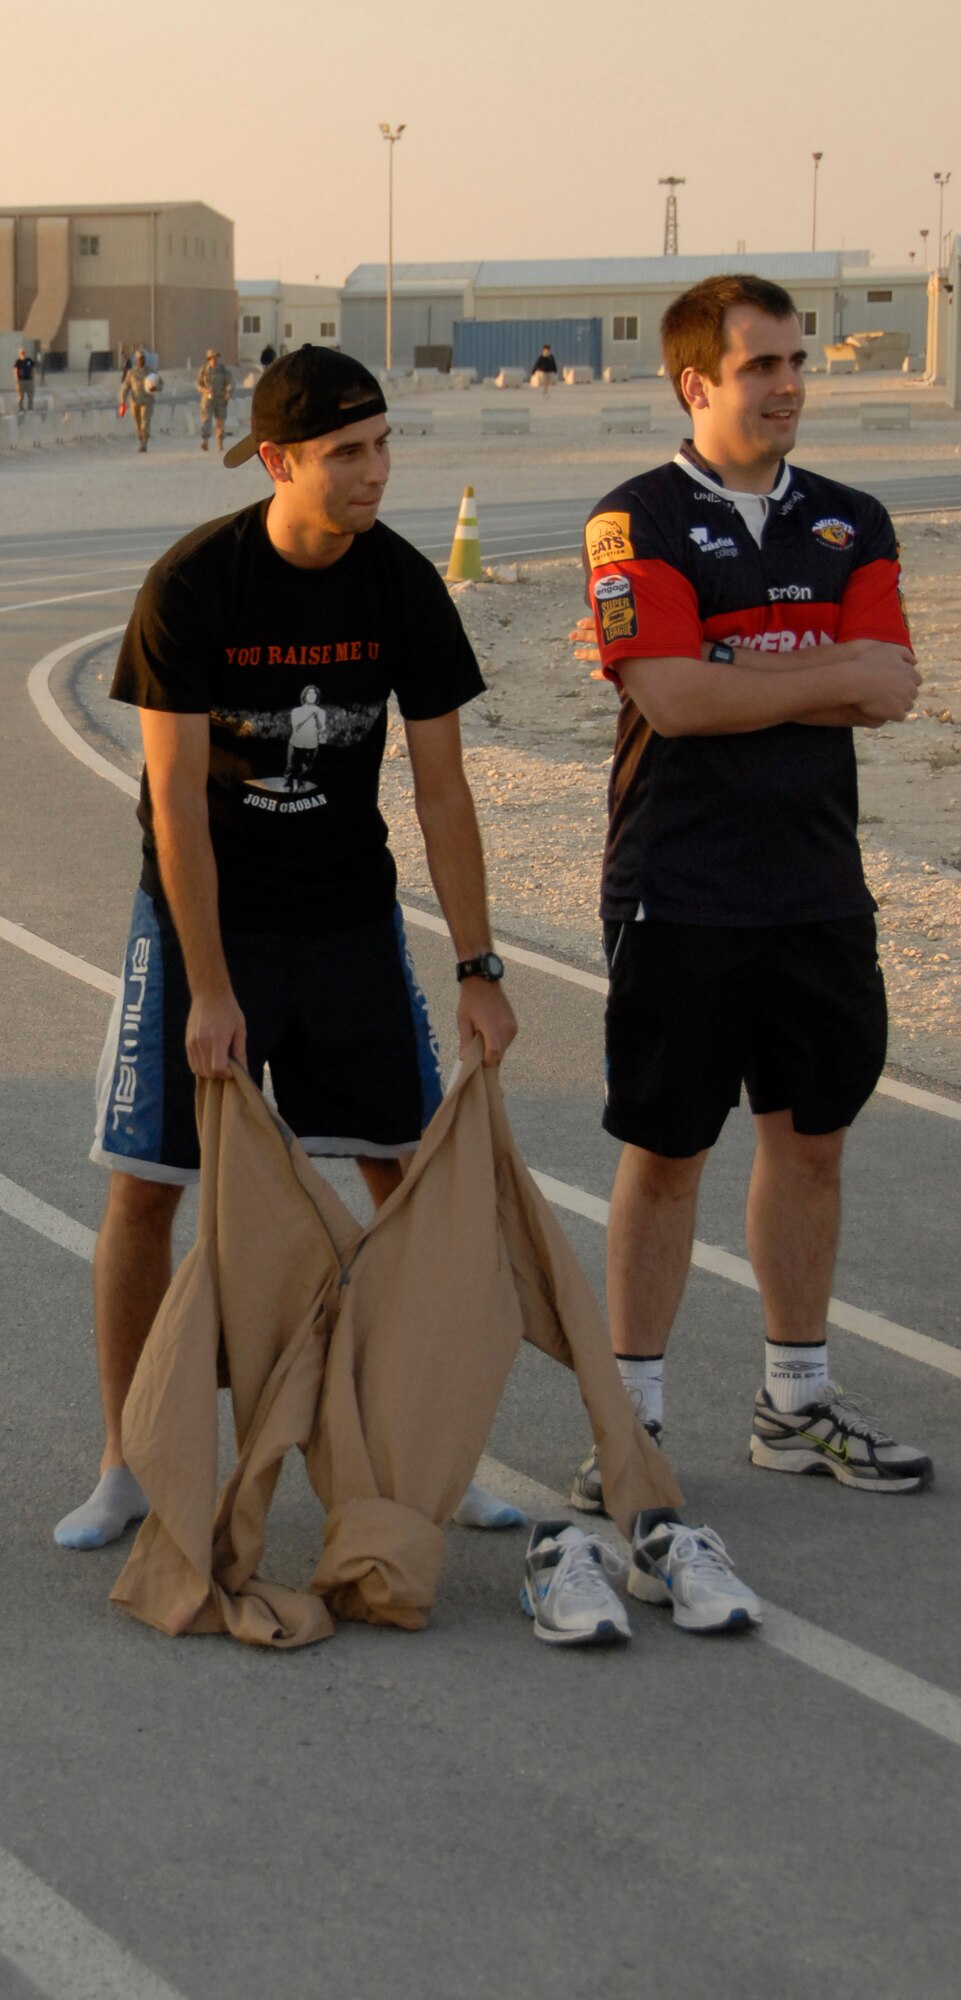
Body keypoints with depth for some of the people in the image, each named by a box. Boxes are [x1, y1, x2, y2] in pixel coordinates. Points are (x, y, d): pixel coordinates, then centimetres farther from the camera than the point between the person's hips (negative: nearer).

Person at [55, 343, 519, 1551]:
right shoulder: (191, 586, -18)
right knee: (143, 1191, -2)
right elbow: (176, 801, -17)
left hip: (349, 920, 3)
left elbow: (440, 790, -4)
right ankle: (128, 1467, 12)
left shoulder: (403, 587, -9)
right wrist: (211, 991, -18)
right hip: (199, 916, -3)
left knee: (412, 1176, 2)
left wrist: (476, 970, -6)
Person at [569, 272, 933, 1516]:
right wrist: (833, 677, -9)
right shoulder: (637, 525, -5)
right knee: (664, 1156, 2)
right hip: (679, 897, -5)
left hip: (818, 889, 5)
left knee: (810, 1139, 12)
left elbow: (891, 693, -4)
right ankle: (633, 1417, 13)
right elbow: (671, 697, -18)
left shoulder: (850, 525, 9)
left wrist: (728, 680, -14)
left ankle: (796, 1403, 25)